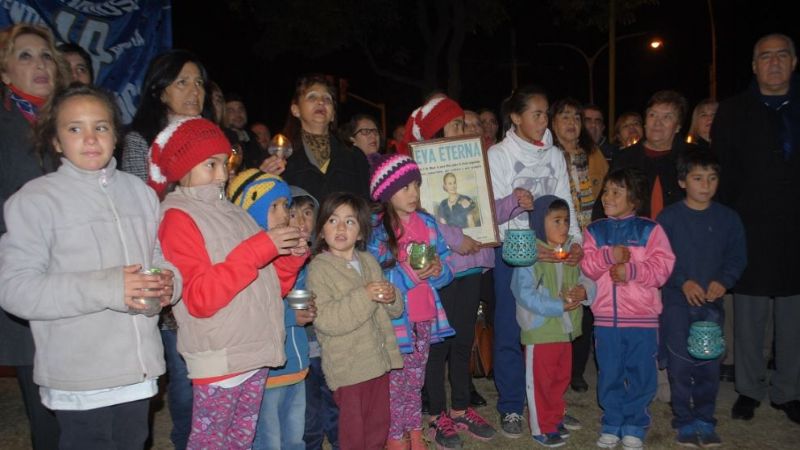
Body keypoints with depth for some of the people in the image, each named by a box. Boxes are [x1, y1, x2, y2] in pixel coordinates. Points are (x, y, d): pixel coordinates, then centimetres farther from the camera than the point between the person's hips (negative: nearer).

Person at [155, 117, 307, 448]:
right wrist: (258, 249, -21)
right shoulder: (177, 217, -6)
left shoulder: (233, 213, 13)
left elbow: (269, 289, 15)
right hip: (219, 359, -6)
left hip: (255, 352, 6)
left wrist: (291, 256, -4)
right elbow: (200, 298, -19)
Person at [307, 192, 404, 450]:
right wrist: (364, 296, -26)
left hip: (379, 360, 6)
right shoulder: (318, 268, -10)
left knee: (379, 427, 18)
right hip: (349, 368, -6)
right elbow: (325, 320, -22)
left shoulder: (369, 262, 9)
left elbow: (395, 310, 14)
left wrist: (391, 297, -9)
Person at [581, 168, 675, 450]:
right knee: (609, 374, 11)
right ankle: (611, 424, 25)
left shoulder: (650, 230, 0)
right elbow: (586, 266, -4)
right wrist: (609, 255, -20)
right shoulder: (594, 231, 7)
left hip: (642, 318, -1)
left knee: (640, 374, 8)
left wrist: (630, 270, -20)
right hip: (605, 317, 2)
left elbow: (662, 267, -9)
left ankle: (634, 426, 23)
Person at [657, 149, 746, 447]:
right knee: (680, 364, 1)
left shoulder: (728, 218, 4)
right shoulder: (669, 217, -4)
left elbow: (737, 257, 4)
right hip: (677, 302, -2)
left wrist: (724, 281, -12)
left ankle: (705, 420, 20)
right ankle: (684, 421, 15)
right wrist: (683, 282, -16)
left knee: (709, 364, 4)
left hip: (712, 302, 2)